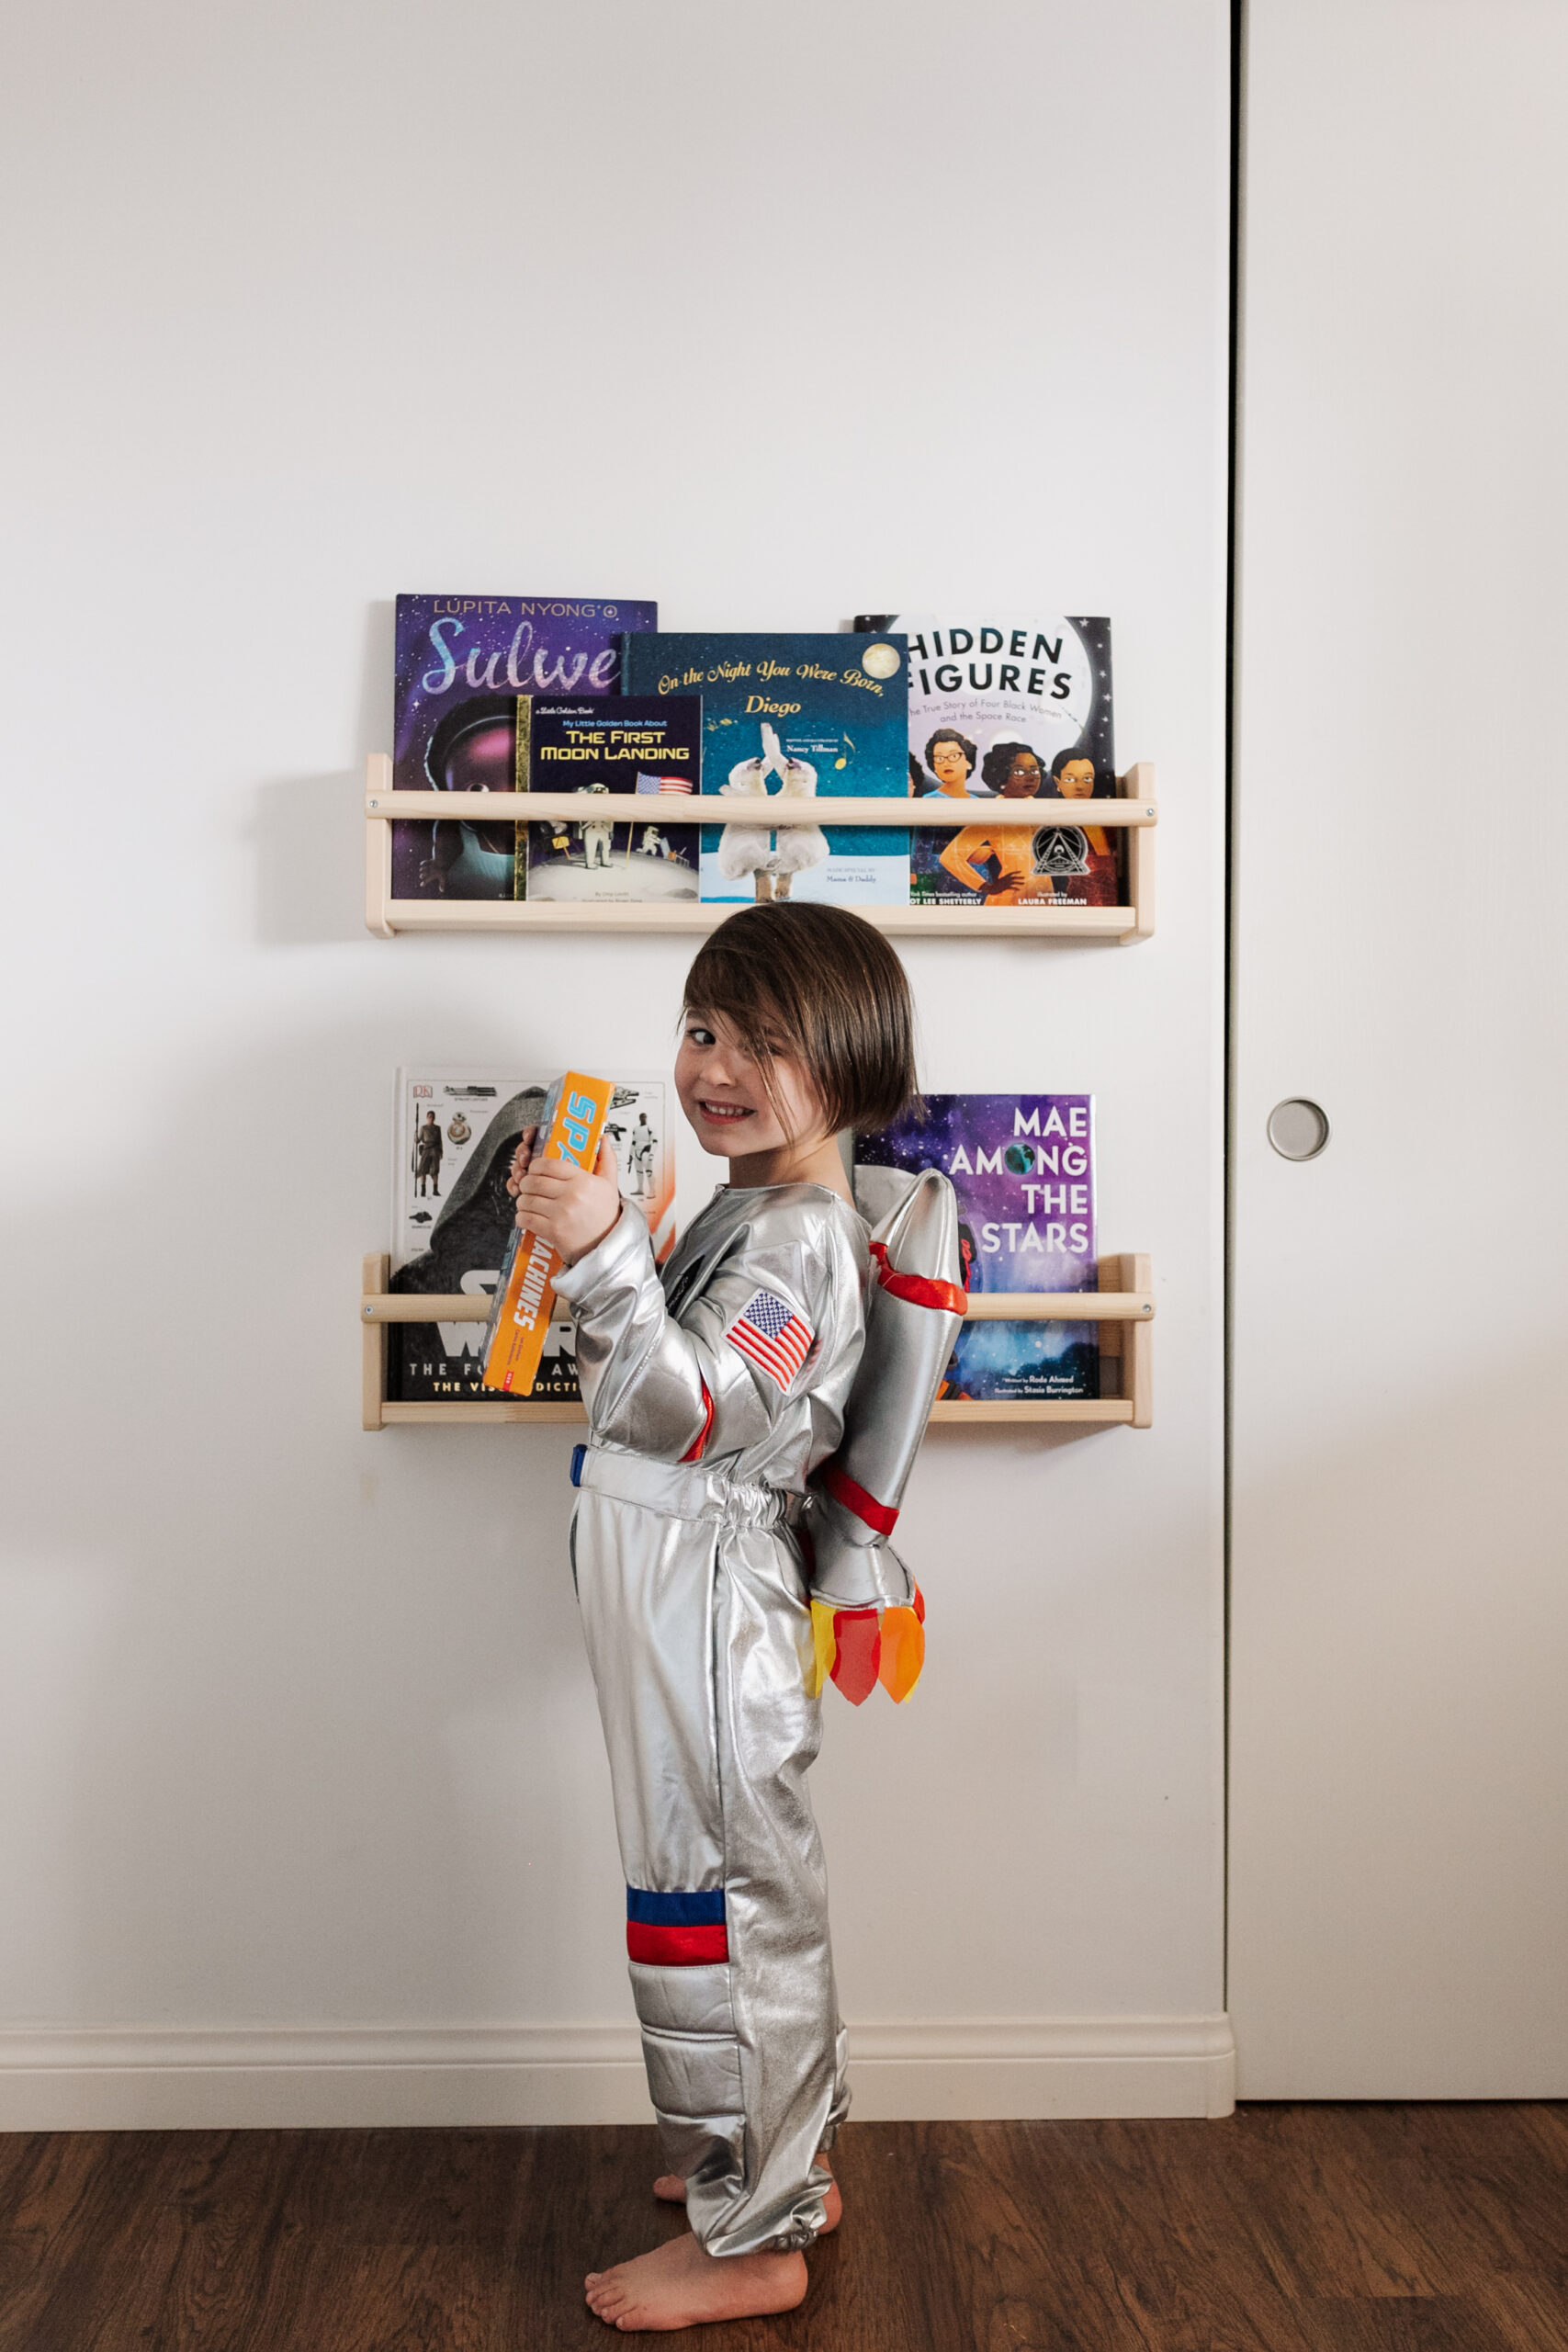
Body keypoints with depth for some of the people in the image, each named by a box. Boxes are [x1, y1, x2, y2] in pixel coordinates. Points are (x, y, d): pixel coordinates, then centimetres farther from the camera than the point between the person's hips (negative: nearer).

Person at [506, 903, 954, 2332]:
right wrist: (596, 1251, 12)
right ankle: (788, 2162, 39)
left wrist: (604, 1257, -35)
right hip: (688, 1608, 11)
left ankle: (751, 2241, 19)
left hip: (708, 1610, -11)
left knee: (708, 1906, 2)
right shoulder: (765, 1208, 13)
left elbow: (687, 1413, -28)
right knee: (752, 1894, 21)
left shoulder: (801, 1235, -20)